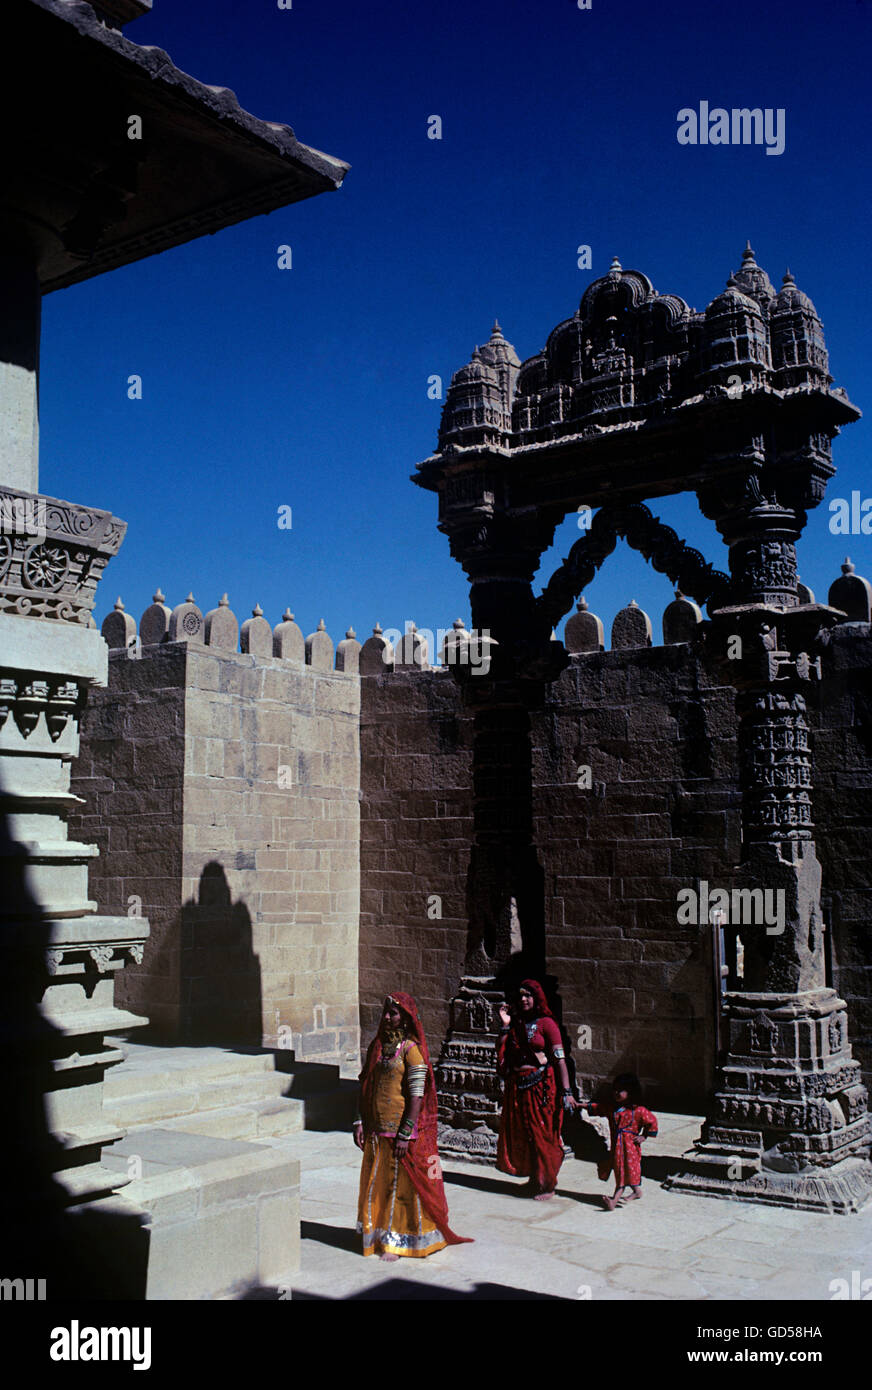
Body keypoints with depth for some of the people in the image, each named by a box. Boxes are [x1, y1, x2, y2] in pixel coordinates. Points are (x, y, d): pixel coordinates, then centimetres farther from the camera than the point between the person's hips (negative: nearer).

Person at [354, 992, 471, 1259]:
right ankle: (379, 1235, 25)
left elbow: (416, 1096, -15)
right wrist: (360, 1122, 5)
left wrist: (405, 1134, -18)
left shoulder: (410, 1049, -11)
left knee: (401, 1185, 2)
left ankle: (397, 1241, 13)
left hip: (401, 1130, -6)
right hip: (376, 1131, 6)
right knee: (376, 1184, 12)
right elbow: (366, 1088, 14)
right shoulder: (377, 1046, 9)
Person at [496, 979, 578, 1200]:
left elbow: (560, 1059, -10)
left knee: (543, 1135, -1)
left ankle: (547, 1184, 12)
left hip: (541, 1086, -5)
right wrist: (505, 1026, -2)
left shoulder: (546, 1023, -6)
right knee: (521, 1134, 10)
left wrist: (566, 1092, -17)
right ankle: (534, 1179, 25)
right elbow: (500, 1052, 6)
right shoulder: (515, 1023, 10)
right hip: (516, 1087, 5)